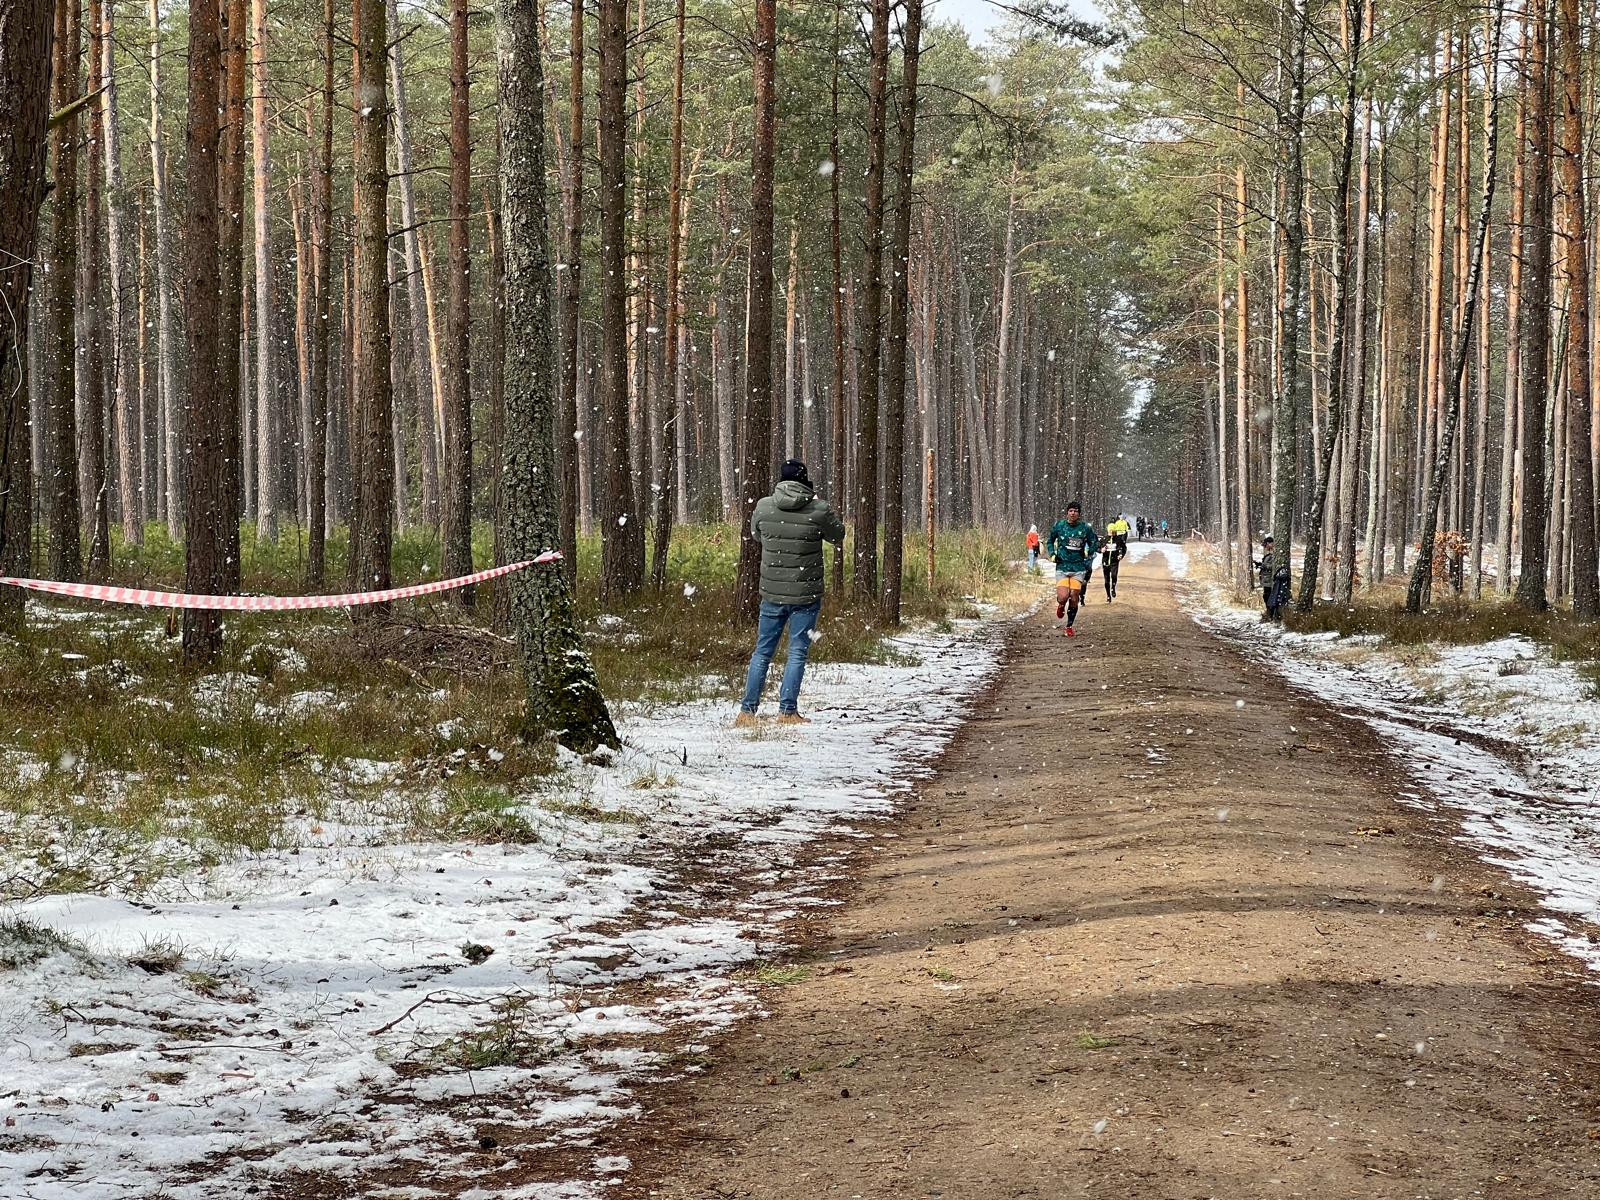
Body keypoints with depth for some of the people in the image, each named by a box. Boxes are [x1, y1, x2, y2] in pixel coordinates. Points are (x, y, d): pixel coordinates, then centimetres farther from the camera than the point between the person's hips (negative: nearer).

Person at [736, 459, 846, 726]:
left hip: (772, 594, 2)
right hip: (806, 594, -2)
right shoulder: (819, 510, -12)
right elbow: (838, 536, 7)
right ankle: (787, 711, 2)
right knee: (797, 653, 5)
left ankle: (747, 711, 11)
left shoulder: (763, 507, -6)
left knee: (762, 652, 12)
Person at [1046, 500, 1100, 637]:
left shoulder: (1086, 528, -1)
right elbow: (1050, 541, 15)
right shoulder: (1059, 526, 0)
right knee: (1063, 597, -16)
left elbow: (1094, 543, 13)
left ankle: (1069, 627, 18)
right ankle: (1061, 606, 22)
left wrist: (1089, 551, -4)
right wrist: (1052, 554, 1)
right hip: (1062, 567, 0)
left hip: (1078, 568, 0)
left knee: (1074, 599, 0)